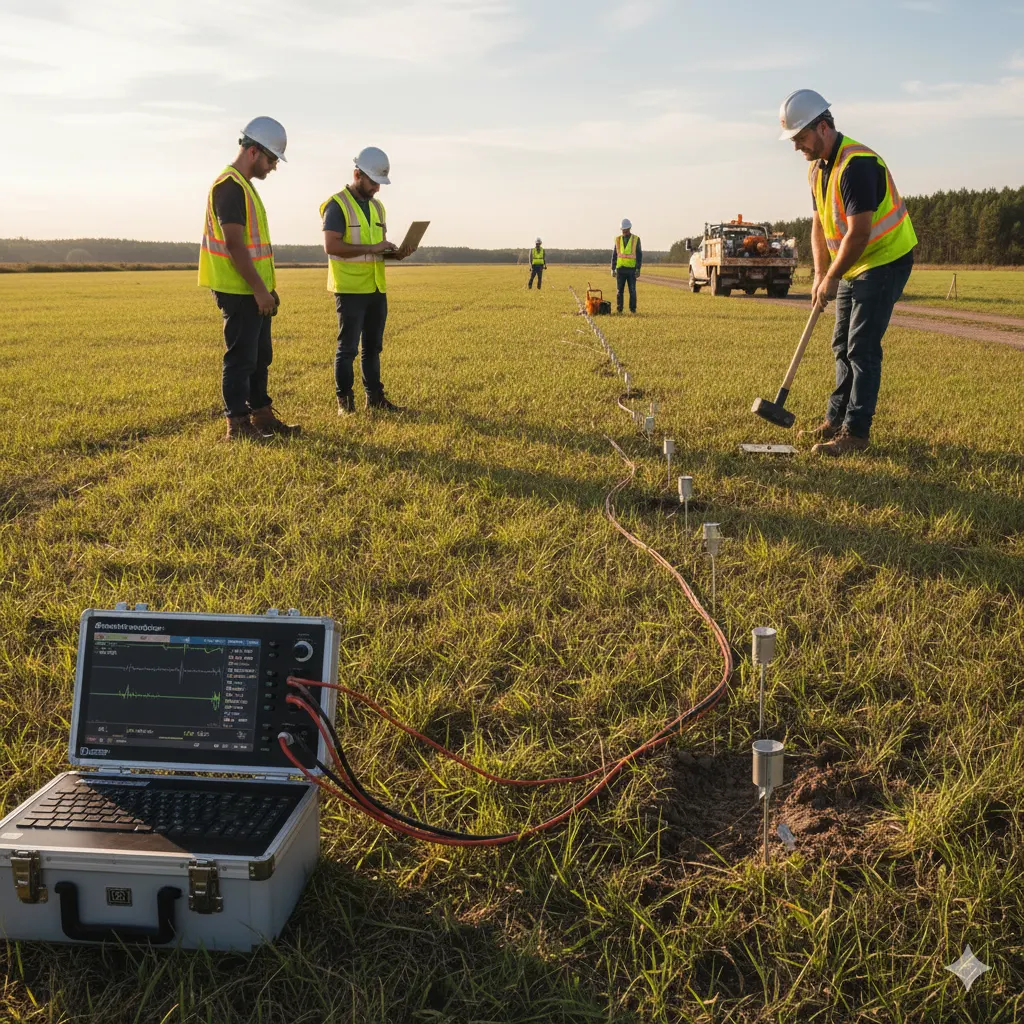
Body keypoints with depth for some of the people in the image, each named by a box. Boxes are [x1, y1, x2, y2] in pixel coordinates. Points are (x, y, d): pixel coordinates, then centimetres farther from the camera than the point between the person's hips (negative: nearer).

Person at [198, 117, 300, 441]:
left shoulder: (244, 185, 17)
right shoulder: (230, 186, -16)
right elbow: (234, 244, -22)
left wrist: (266, 288, 19)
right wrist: (258, 289, -21)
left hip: (253, 292, 10)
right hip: (240, 292, -10)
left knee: (260, 356, 15)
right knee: (241, 358, -4)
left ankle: (261, 416, 24)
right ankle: (238, 425, 3)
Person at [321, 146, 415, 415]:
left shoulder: (377, 206, 15)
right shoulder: (337, 205, -9)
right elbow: (331, 245, -19)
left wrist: (395, 252, 1)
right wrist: (371, 248, -22)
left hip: (377, 288, 7)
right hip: (350, 289, -7)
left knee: (373, 346, 12)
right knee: (348, 347, -1)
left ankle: (375, 398, 20)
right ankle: (345, 402, 7)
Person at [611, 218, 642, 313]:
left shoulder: (636, 240, -2)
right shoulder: (618, 240, 5)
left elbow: (639, 256, -5)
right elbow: (614, 255, 7)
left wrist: (638, 270, -13)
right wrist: (613, 269, 1)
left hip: (631, 269, -2)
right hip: (620, 269, 2)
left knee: (632, 290, -2)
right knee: (619, 290, 0)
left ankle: (632, 309, 6)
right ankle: (619, 309, 6)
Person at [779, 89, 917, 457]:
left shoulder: (857, 164, -25)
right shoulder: (817, 169, 5)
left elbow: (858, 233, -28)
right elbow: (820, 223, 11)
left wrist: (831, 279, -19)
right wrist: (820, 274, 1)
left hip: (886, 260, -10)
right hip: (854, 265, 10)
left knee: (862, 348, -10)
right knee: (843, 345, 14)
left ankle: (855, 432, -5)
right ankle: (836, 420, 24)